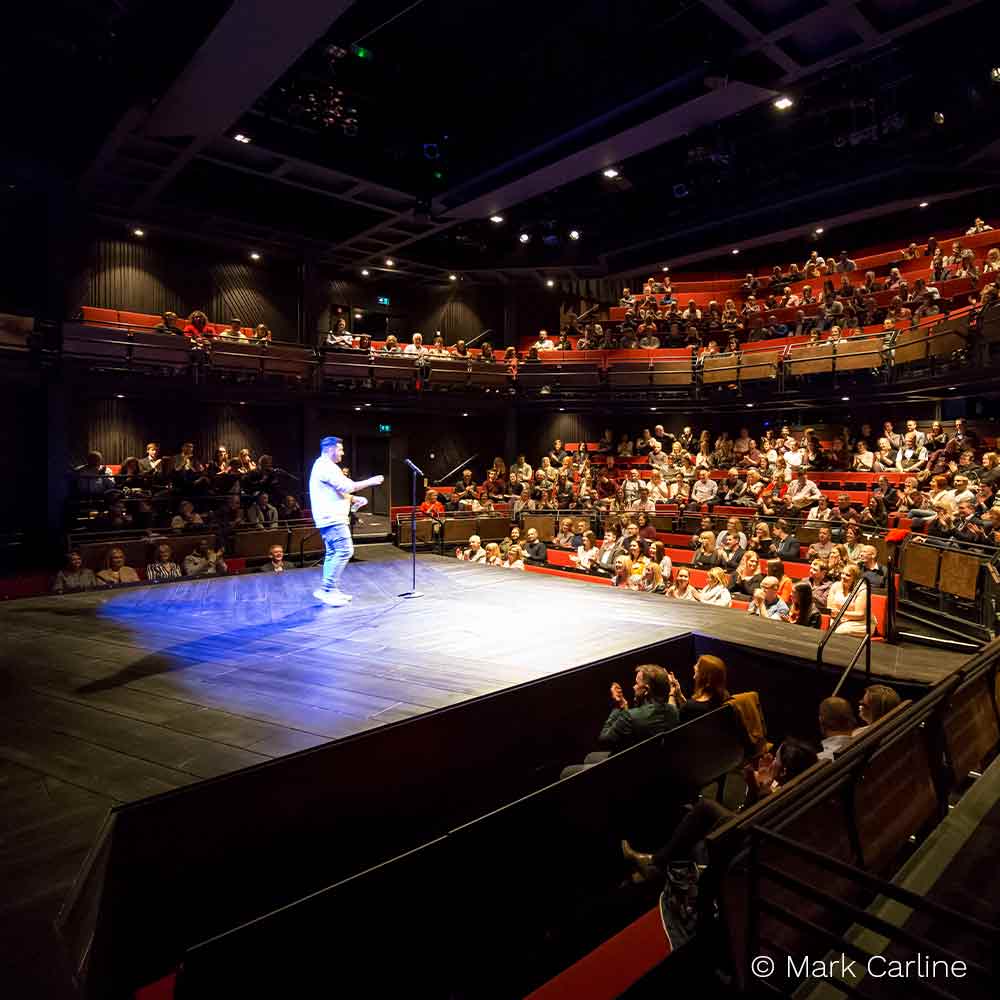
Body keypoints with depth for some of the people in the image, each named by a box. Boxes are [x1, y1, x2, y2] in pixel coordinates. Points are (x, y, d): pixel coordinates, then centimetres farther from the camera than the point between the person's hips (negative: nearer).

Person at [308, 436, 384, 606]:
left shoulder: (321, 466, 21)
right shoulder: (327, 467, -14)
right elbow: (348, 486, -19)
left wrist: (351, 498, 18)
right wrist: (371, 481, -10)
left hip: (329, 518, 11)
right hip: (333, 518, -11)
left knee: (333, 553, 12)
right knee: (344, 551, -13)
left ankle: (329, 590, 13)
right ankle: (328, 589, -12)